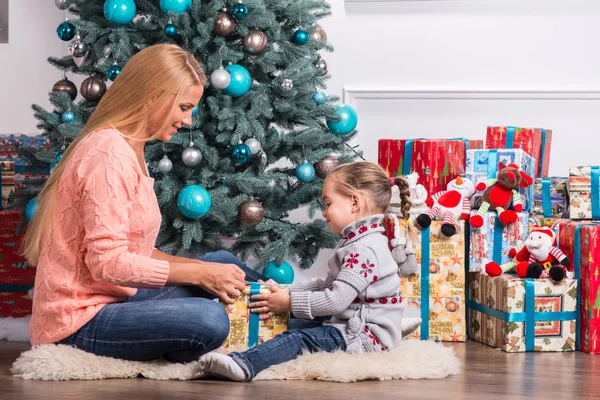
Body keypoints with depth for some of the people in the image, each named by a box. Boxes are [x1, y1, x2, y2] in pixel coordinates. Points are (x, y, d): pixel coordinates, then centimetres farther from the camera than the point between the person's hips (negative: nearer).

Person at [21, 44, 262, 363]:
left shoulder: (129, 151, 14)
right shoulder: (109, 153, -18)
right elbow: (108, 263, -22)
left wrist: (201, 269, 1)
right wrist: (199, 273, -17)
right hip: (79, 322, -11)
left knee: (223, 262, 11)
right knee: (209, 321, -27)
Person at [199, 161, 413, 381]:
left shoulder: (364, 250, -19)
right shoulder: (356, 243, 17)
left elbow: (336, 300, -24)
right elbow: (328, 285, 19)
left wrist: (290, 302, -17)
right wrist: (286, 292, 7)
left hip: (366, 336, -11)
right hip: (353, 327, 11)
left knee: (299, 339, -25)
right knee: (297, 328, 7)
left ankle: (245, 364, -43)